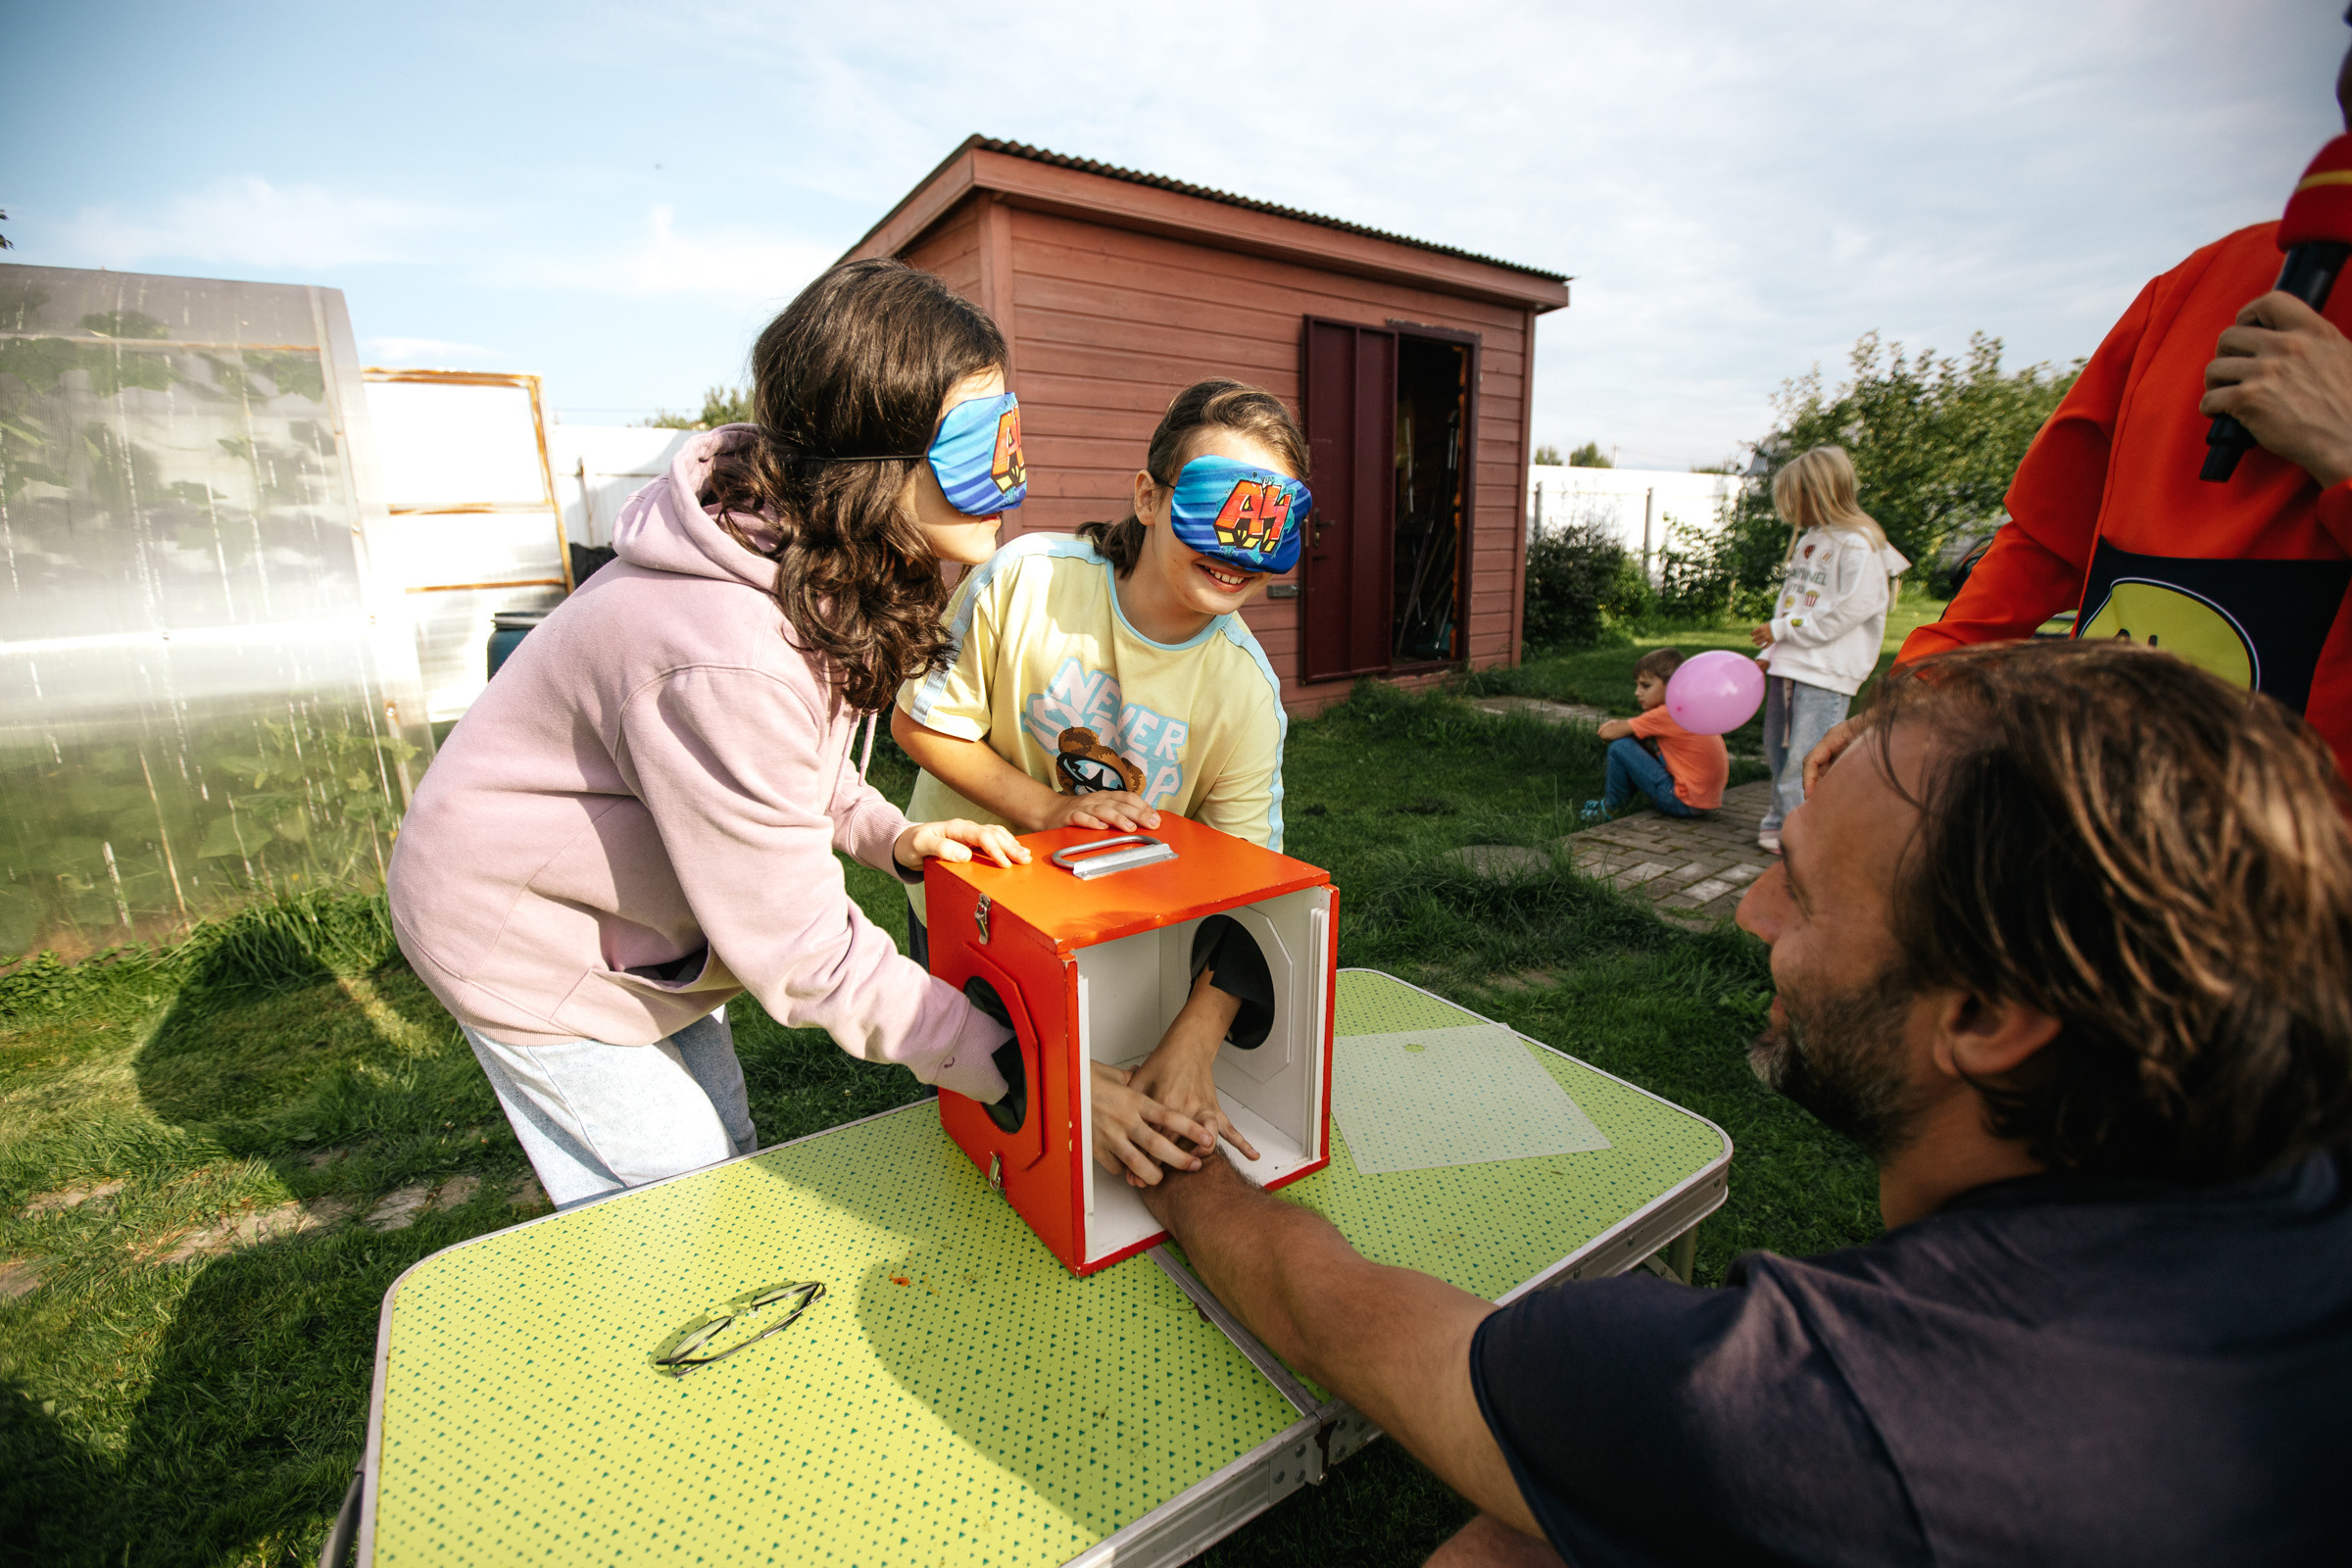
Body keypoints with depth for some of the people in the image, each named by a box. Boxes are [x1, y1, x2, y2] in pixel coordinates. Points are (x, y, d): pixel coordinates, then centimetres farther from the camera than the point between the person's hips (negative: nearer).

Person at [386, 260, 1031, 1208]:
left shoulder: (814, 562, -11)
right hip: (531, 937, -8)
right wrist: (1014, 1070, -27)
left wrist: (888, 836, -10)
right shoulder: (731, 662, -41)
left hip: (628, 912, 9)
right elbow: (798, 952, -32)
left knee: (728, 1163, 22)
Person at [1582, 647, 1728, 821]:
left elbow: (1608, 733, -11)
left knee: (1619, 747, -8)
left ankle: (1610, 809, 9)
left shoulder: (1666, 714, -18)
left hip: (1683, 803, -9)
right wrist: (1622, 725, 0)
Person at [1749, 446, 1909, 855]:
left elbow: (1850, 609, -17)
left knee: (1806, 758, -8)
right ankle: (1779, 822, 26)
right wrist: (1768, 652, 11)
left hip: (1826, 671, -9)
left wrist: (1782, 629, -14)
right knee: (1777, 751, 14)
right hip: (1788, 664, 9)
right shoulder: (1808, 540, 15)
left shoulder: (1858, 545, -11)